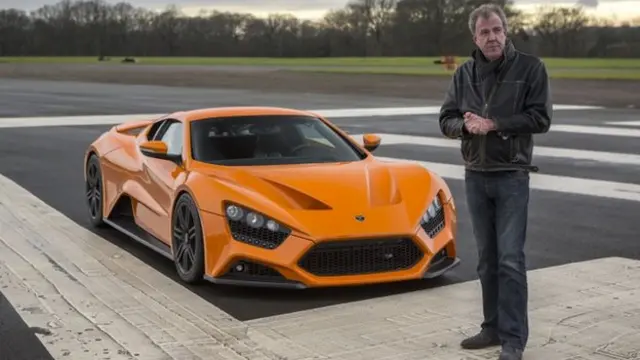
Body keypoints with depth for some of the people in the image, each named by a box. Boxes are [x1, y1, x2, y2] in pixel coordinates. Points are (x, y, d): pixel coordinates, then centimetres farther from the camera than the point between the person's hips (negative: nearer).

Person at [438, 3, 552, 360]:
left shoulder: (530, 67, -4)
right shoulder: (464, 73, 8)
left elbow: (541, 118, -11)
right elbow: (446, 119, 9)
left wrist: (493, 124, -17)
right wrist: (465, 125, -13)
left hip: (511, 176, -4)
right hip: (476, 176, 5)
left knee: (510, 259, -8)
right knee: (487, 259, 11)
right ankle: (494, 327, 22)